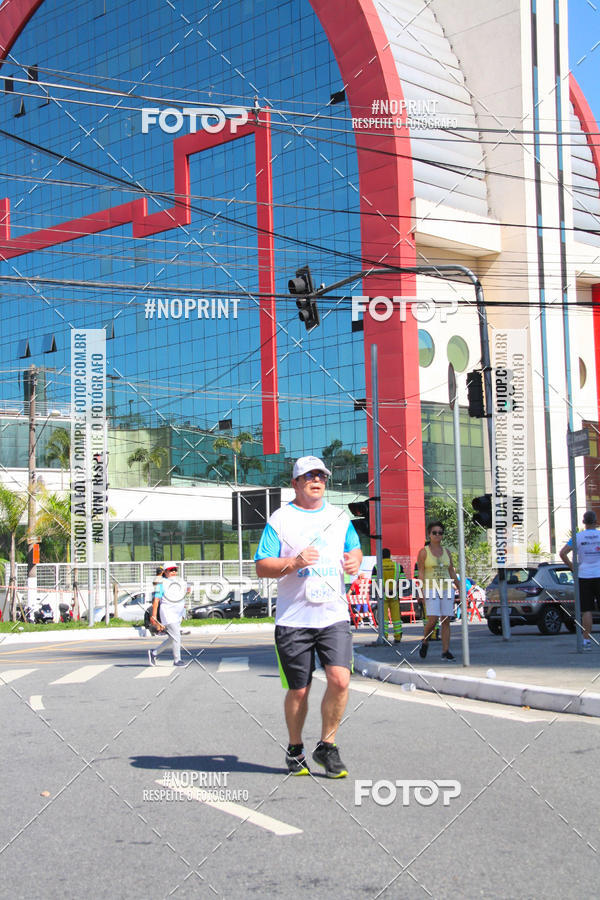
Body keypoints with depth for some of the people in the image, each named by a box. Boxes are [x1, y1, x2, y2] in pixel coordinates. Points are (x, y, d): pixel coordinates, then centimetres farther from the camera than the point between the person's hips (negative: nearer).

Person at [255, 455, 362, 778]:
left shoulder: (340, 517, 12)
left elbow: (355, 549, 24)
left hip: (334, 615, 2)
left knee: (340, 680, -14)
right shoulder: (279, 520, 0)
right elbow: (261, 567, -3)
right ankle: (295, 749, 27)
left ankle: (326, 746, 6)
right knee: (298, 690, 4)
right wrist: (294, 563, -20)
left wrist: (354, 560, 1)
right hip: (293, 619, -2)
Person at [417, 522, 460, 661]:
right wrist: (422, 592, -14)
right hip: (431, 589, -4)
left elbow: (452, 572, 15)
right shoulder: (423, 551, -1)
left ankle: (445, 651, 1)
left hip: (446, 589, 4)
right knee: (433, 619, -15)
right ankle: (425, 641, 12)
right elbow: (420, 573, -5)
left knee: (446, 621, -1)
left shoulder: (446, 551, 11)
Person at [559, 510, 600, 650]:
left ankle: (587, 640, 1)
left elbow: (562, 553, -7)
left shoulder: (578, 537, 0)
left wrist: (573, 567, 1)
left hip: (584, 576, 1)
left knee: (587, 610, 3)